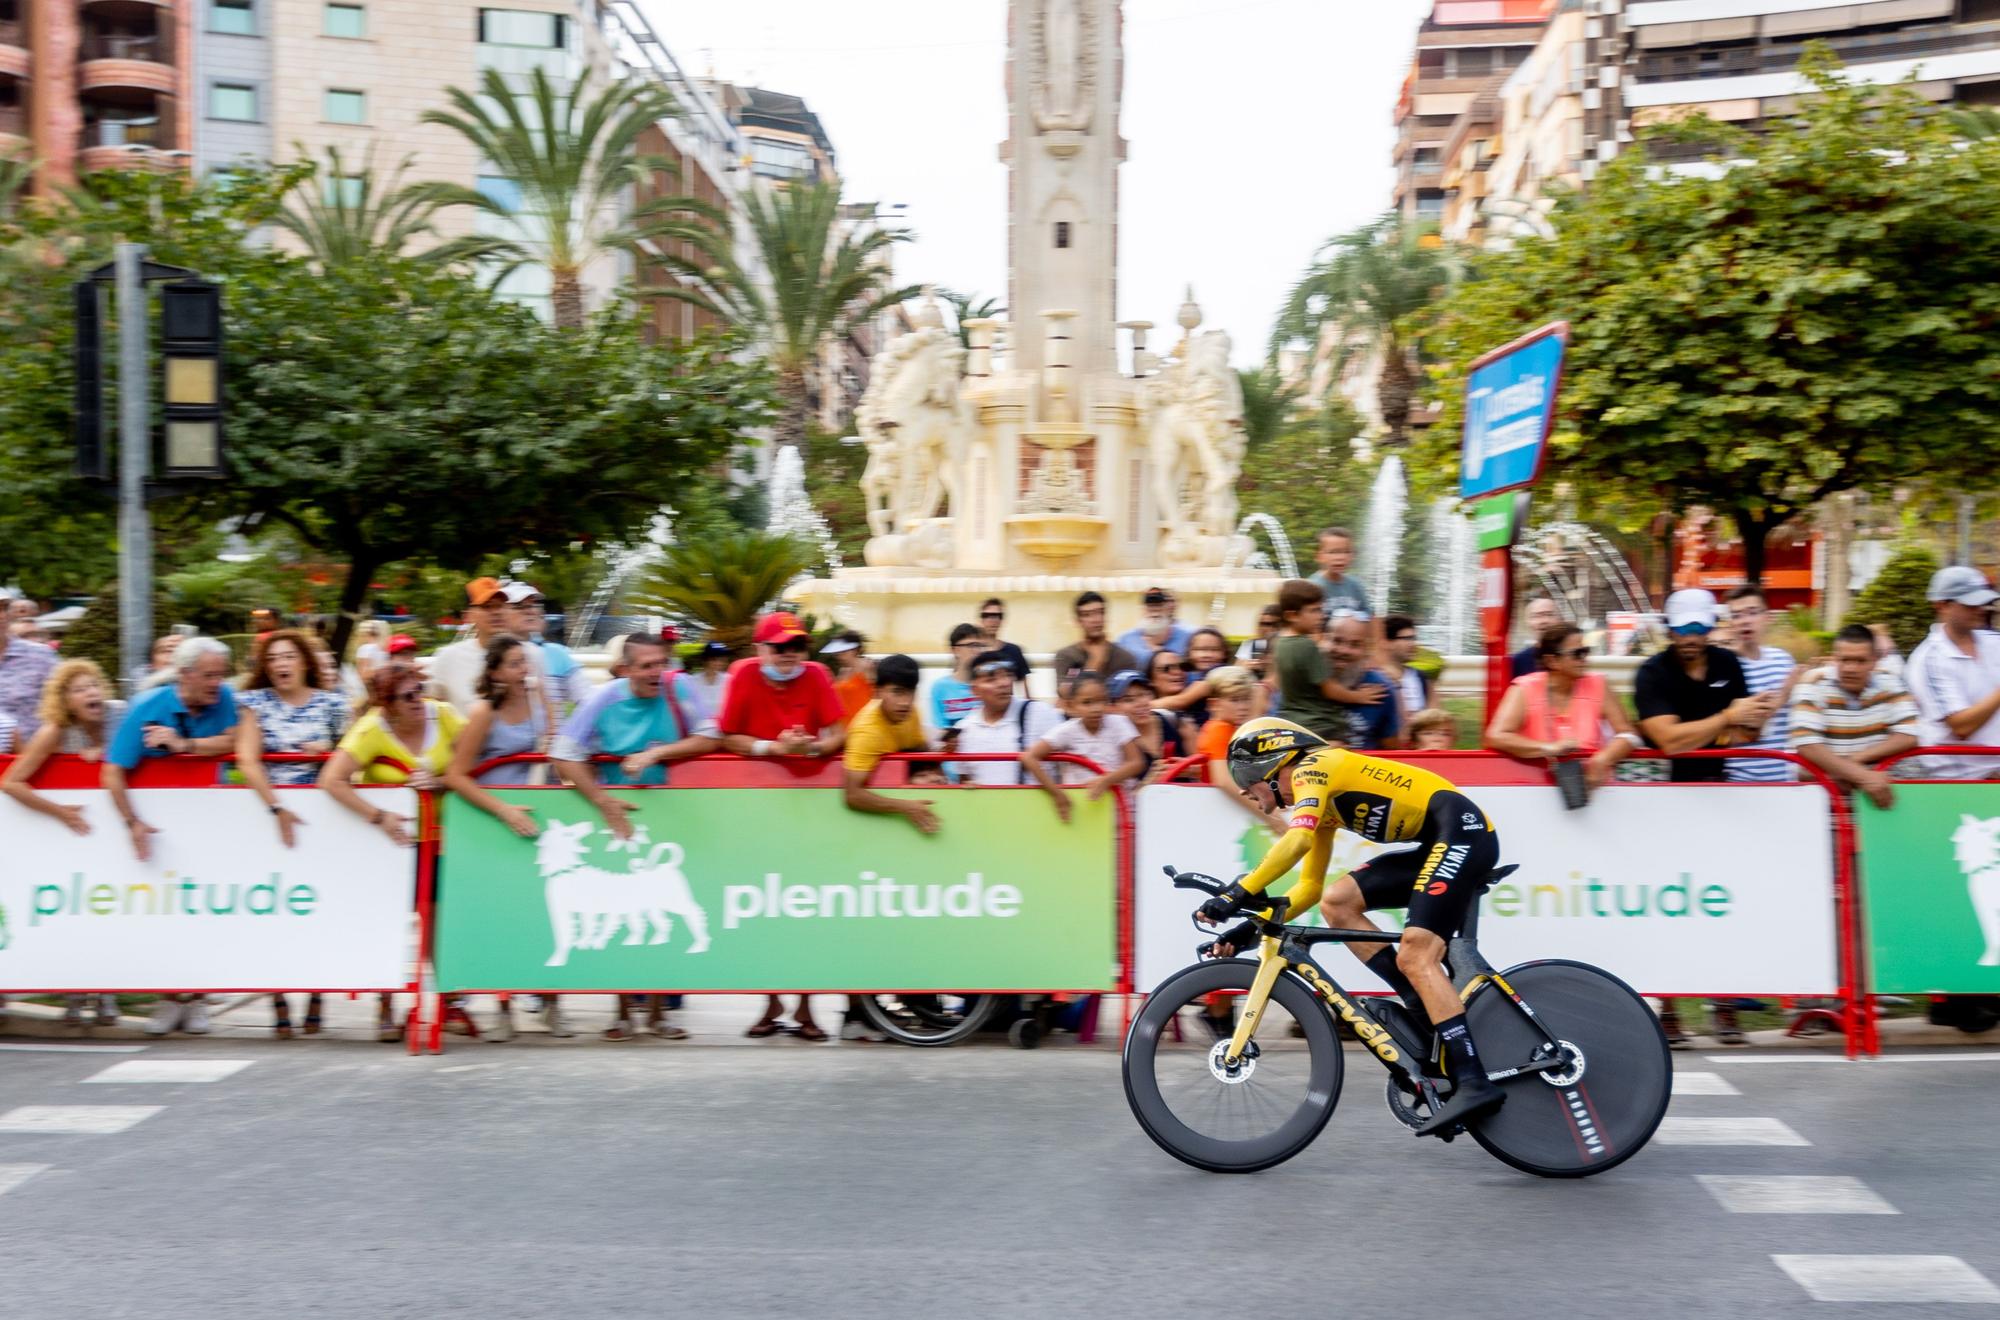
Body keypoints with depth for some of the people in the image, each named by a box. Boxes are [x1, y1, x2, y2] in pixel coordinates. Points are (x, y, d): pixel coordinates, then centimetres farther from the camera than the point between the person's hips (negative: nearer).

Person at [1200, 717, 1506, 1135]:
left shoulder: (1310, 769, -6)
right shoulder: (1321, 801, 22)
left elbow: (1297, 840, -25)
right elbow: (1310, 888, 23)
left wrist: (1238, 894, -27)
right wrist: (1253, 925, 14)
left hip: (1461, 829, -9)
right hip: (1438, 845, 9)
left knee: (1414, 956, -18)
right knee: (1336, 900, 1)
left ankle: (1474, 1083, -21)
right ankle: (1423, 1008, 0)